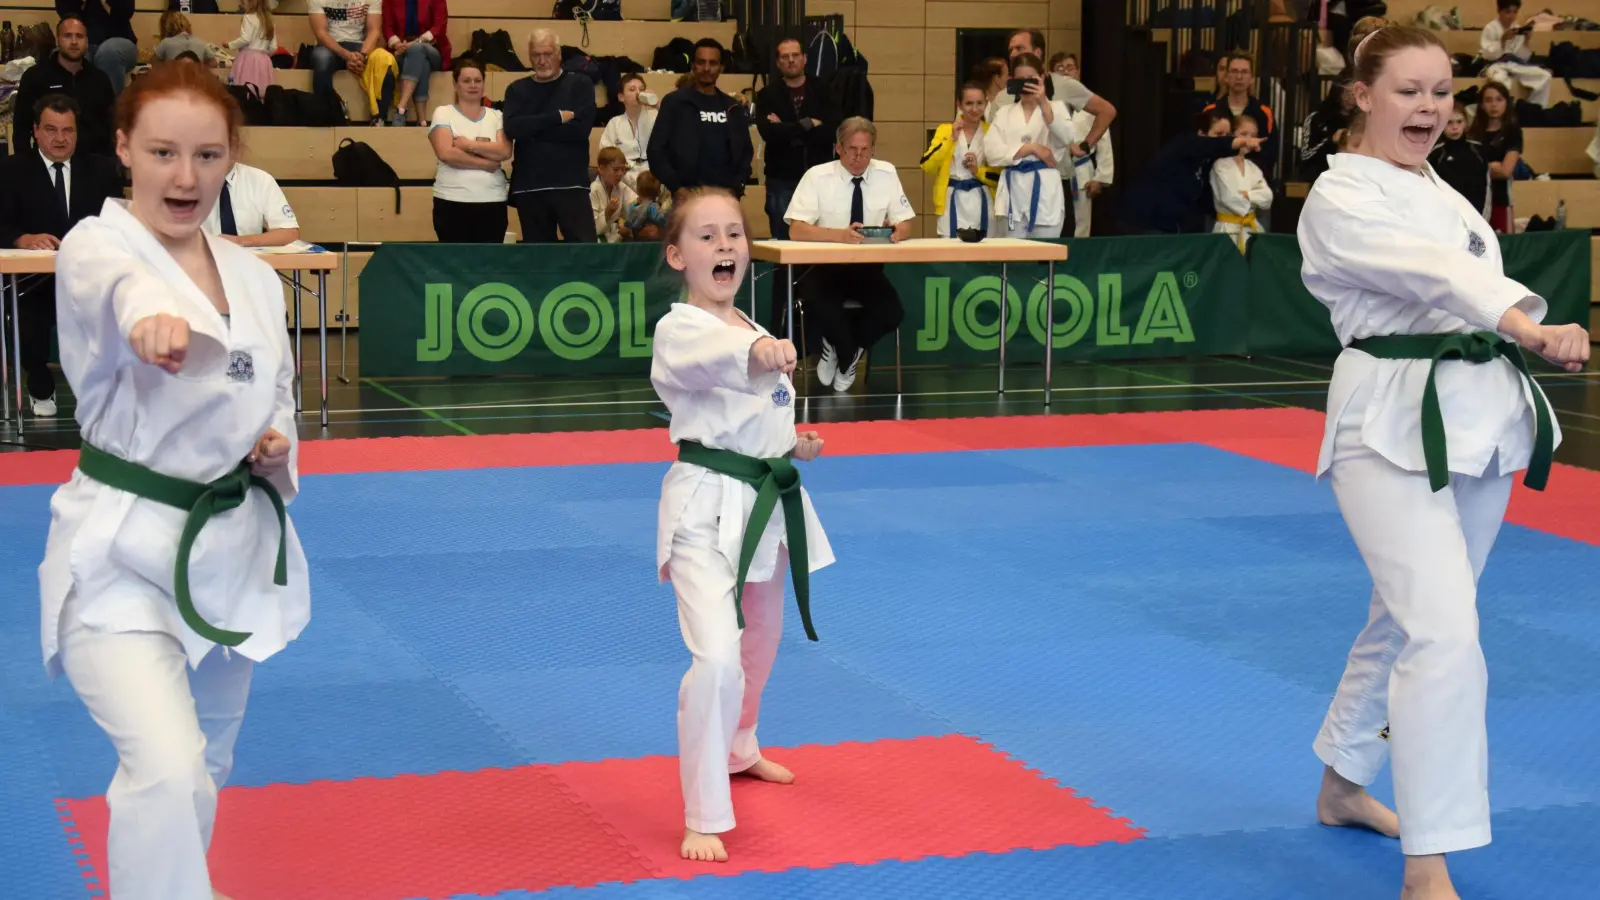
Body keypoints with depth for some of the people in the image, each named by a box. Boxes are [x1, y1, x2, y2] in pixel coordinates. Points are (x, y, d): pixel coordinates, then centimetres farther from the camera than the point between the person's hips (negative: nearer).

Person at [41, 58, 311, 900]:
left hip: (234, 543, 6)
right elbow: (121, 284, -42)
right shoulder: (95, 250, -15)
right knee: (165, 768, -23)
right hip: (122, 548, -6)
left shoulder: (255, 277, 4)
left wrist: (279, 449, -5)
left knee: (205, 762, 21)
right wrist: (152, 315, -65)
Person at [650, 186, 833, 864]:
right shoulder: (679, 332, -16)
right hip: (708, 506, -8)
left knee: (760, 642, 25)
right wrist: (759, 352, -62)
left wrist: (794, 445, 5)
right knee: (716, 659, -22)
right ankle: (705, 819, -10)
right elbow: (712, 356, -42)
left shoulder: (751, 330, 10)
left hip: (766, 502, 8)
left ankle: (738, 750, 54)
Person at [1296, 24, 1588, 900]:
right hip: (1396, 422, -8)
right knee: (1444, 633, -18)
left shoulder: (1443, 195, 16)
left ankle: (1344, 784, 39)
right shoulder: (1340, 198, -10)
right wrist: (1533, 328, -41)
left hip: (1480, 417, 8)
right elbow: (1434, 273, -27)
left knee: (1409, 619, 18)